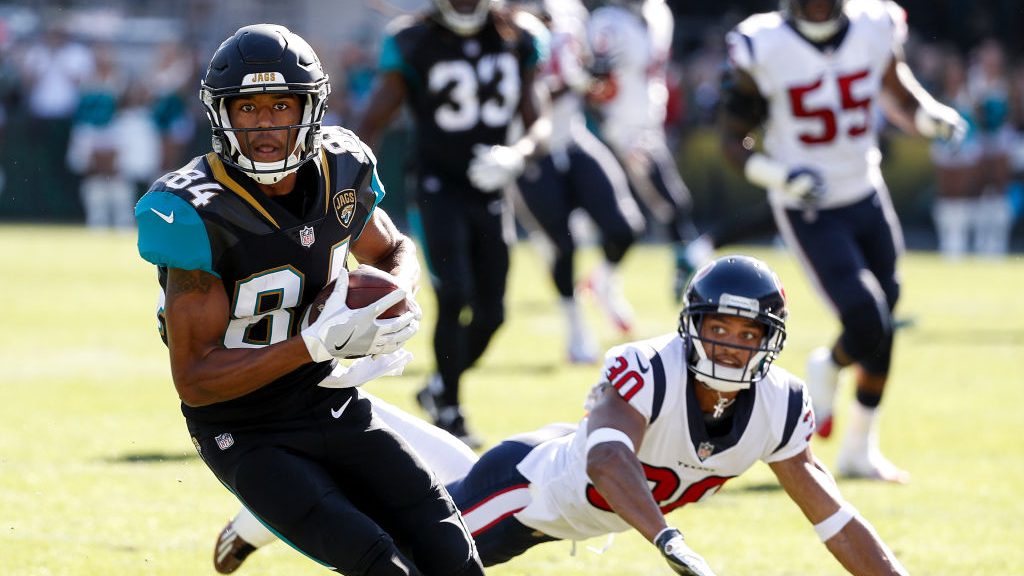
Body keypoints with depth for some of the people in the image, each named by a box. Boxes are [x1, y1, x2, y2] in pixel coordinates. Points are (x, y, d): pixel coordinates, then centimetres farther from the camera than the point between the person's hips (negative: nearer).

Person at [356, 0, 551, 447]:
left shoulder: (515, 42, 3)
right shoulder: (413, 43, -7)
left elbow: (539, 121, 6)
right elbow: (371, 124, -3)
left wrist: (519, 153, -16)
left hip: (489, 193, 4)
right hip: (439, 189, -4)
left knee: (490, 313, 3)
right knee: (454, 297, -19)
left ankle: (440, 388, 28)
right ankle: (448, 412, -6)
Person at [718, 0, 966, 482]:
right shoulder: (766, 50, -17)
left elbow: (903, 97, 13)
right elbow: (732, 141, -9)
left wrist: (934, 117, -9)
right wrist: (781, 176, -26)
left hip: (867, 197, 5)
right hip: (809, 212, -5)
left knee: (884, 332, 8)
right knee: (867, 326, -17)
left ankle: (859, 450, 26)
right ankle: (827, 369, 20)